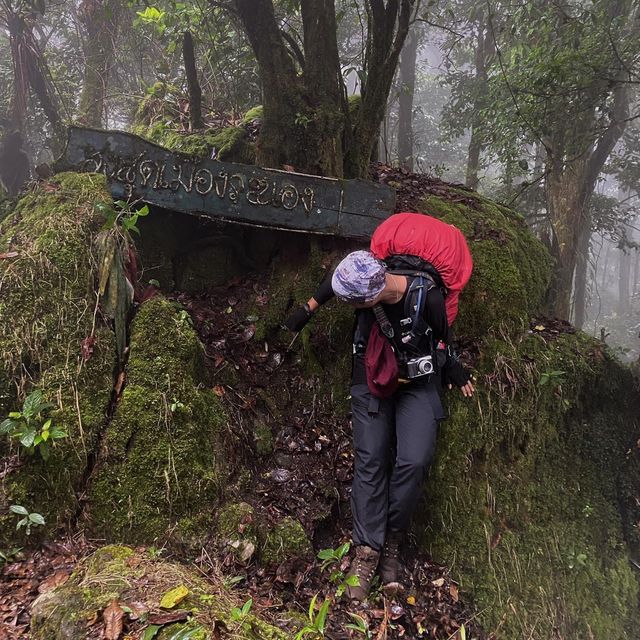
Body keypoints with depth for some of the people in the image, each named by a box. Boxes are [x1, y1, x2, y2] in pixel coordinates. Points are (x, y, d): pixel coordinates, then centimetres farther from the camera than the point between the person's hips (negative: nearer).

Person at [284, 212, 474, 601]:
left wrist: (455, 372, 7)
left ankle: (392, 542, 6)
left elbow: (442, 340, -9)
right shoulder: (367, 276, -22)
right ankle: (368, 548, 5)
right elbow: (335, 281, 3)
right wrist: (308, 310, 11)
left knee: (414, 461, -15)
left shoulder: (428, 295, -29)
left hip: (417, 382, -2)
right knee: (370, 460, -3)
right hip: (372, 378, 2)